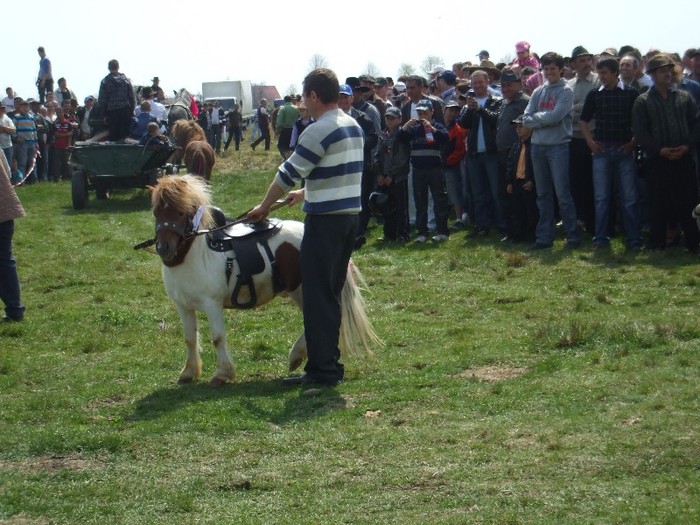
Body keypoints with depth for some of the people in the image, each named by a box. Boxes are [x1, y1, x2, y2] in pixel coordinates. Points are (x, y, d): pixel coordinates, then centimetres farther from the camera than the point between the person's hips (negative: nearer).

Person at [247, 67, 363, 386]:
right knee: (332, 293, 16)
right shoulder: (354, 127, 12)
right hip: (350, 214, 9)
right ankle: (330, 361, 22)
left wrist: (265, 206, 2)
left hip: (325, 220, -9)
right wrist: (307, 193, 28)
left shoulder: (319, 131, -16)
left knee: (318, 295, -3)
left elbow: (289, 172, -11)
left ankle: (322, 369, -2)